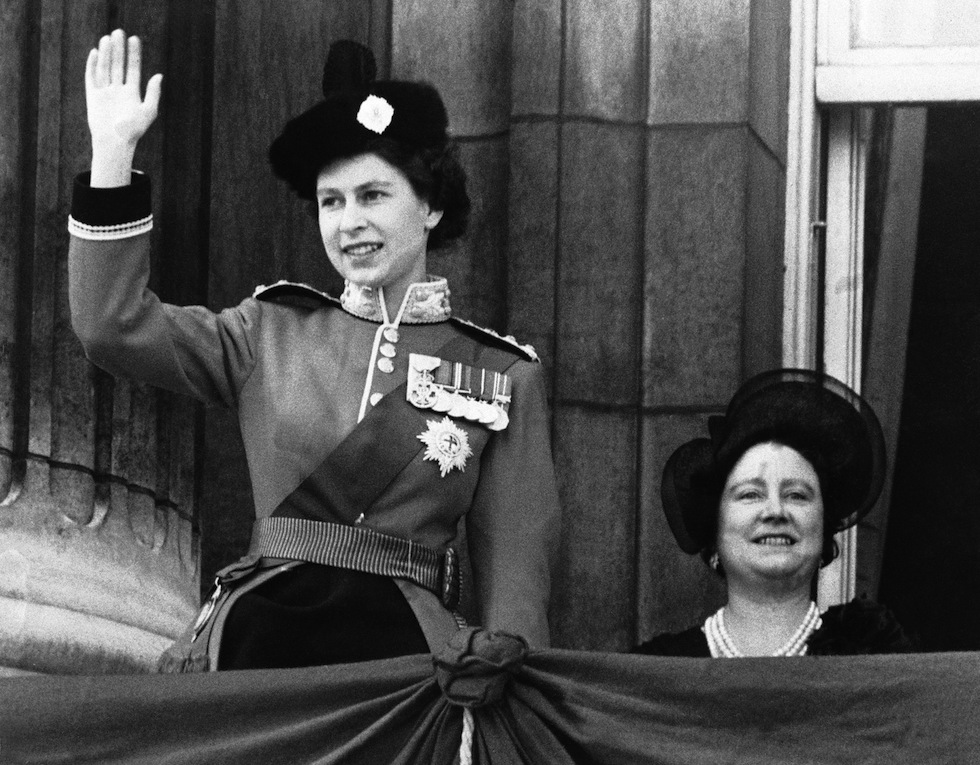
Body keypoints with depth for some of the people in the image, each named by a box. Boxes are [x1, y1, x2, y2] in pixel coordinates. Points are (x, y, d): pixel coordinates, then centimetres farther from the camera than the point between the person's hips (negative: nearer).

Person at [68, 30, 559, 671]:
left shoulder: (506, 374, 9)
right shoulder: (272, 334, 14)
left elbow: (514, 570, 7)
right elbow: (116, 325, 2)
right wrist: (114, 149, 0)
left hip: (407, 645, -1)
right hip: (261, 635, 1)